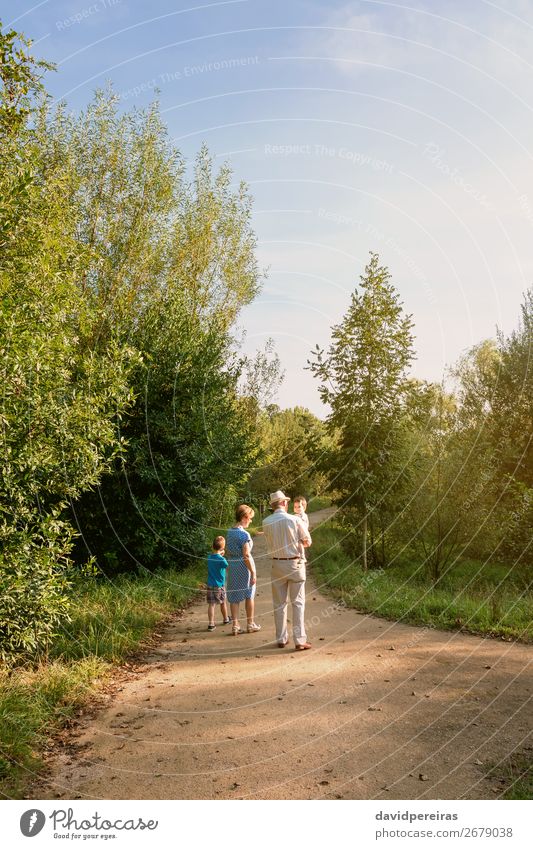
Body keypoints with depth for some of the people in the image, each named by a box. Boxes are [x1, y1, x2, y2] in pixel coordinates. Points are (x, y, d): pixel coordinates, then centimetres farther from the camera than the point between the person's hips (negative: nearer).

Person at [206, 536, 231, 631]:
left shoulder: (209, 557, 1)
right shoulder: (222, 560, -17)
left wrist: (220, 555, 9)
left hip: (210, 585, 4)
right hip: (219, 585, -4)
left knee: (211, 604, 1)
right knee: (223, 603, 17)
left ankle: (211, 624, -5)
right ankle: (226, 619, 35)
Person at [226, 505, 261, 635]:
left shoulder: (229, 532, 4)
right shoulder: (244, 534, -18)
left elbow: (228, 552, 11)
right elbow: (246, 556, -20)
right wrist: (253, 572, -16)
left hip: (232, 566, 6)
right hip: (244, 566, -6)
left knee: (234, 596, 10)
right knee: (249, 595, 11)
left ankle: (235, 625, 11)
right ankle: (250, 624, 21)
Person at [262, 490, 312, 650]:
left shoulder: (266, 522, -5)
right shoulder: (294, 520, -12)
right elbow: (307, 541, -3)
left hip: (277, 564, 3)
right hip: (295, 563, -3)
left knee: (279, 603, 12)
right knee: (298, 602, 3)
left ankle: (281, 639, 18)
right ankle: (300, 640, 2)